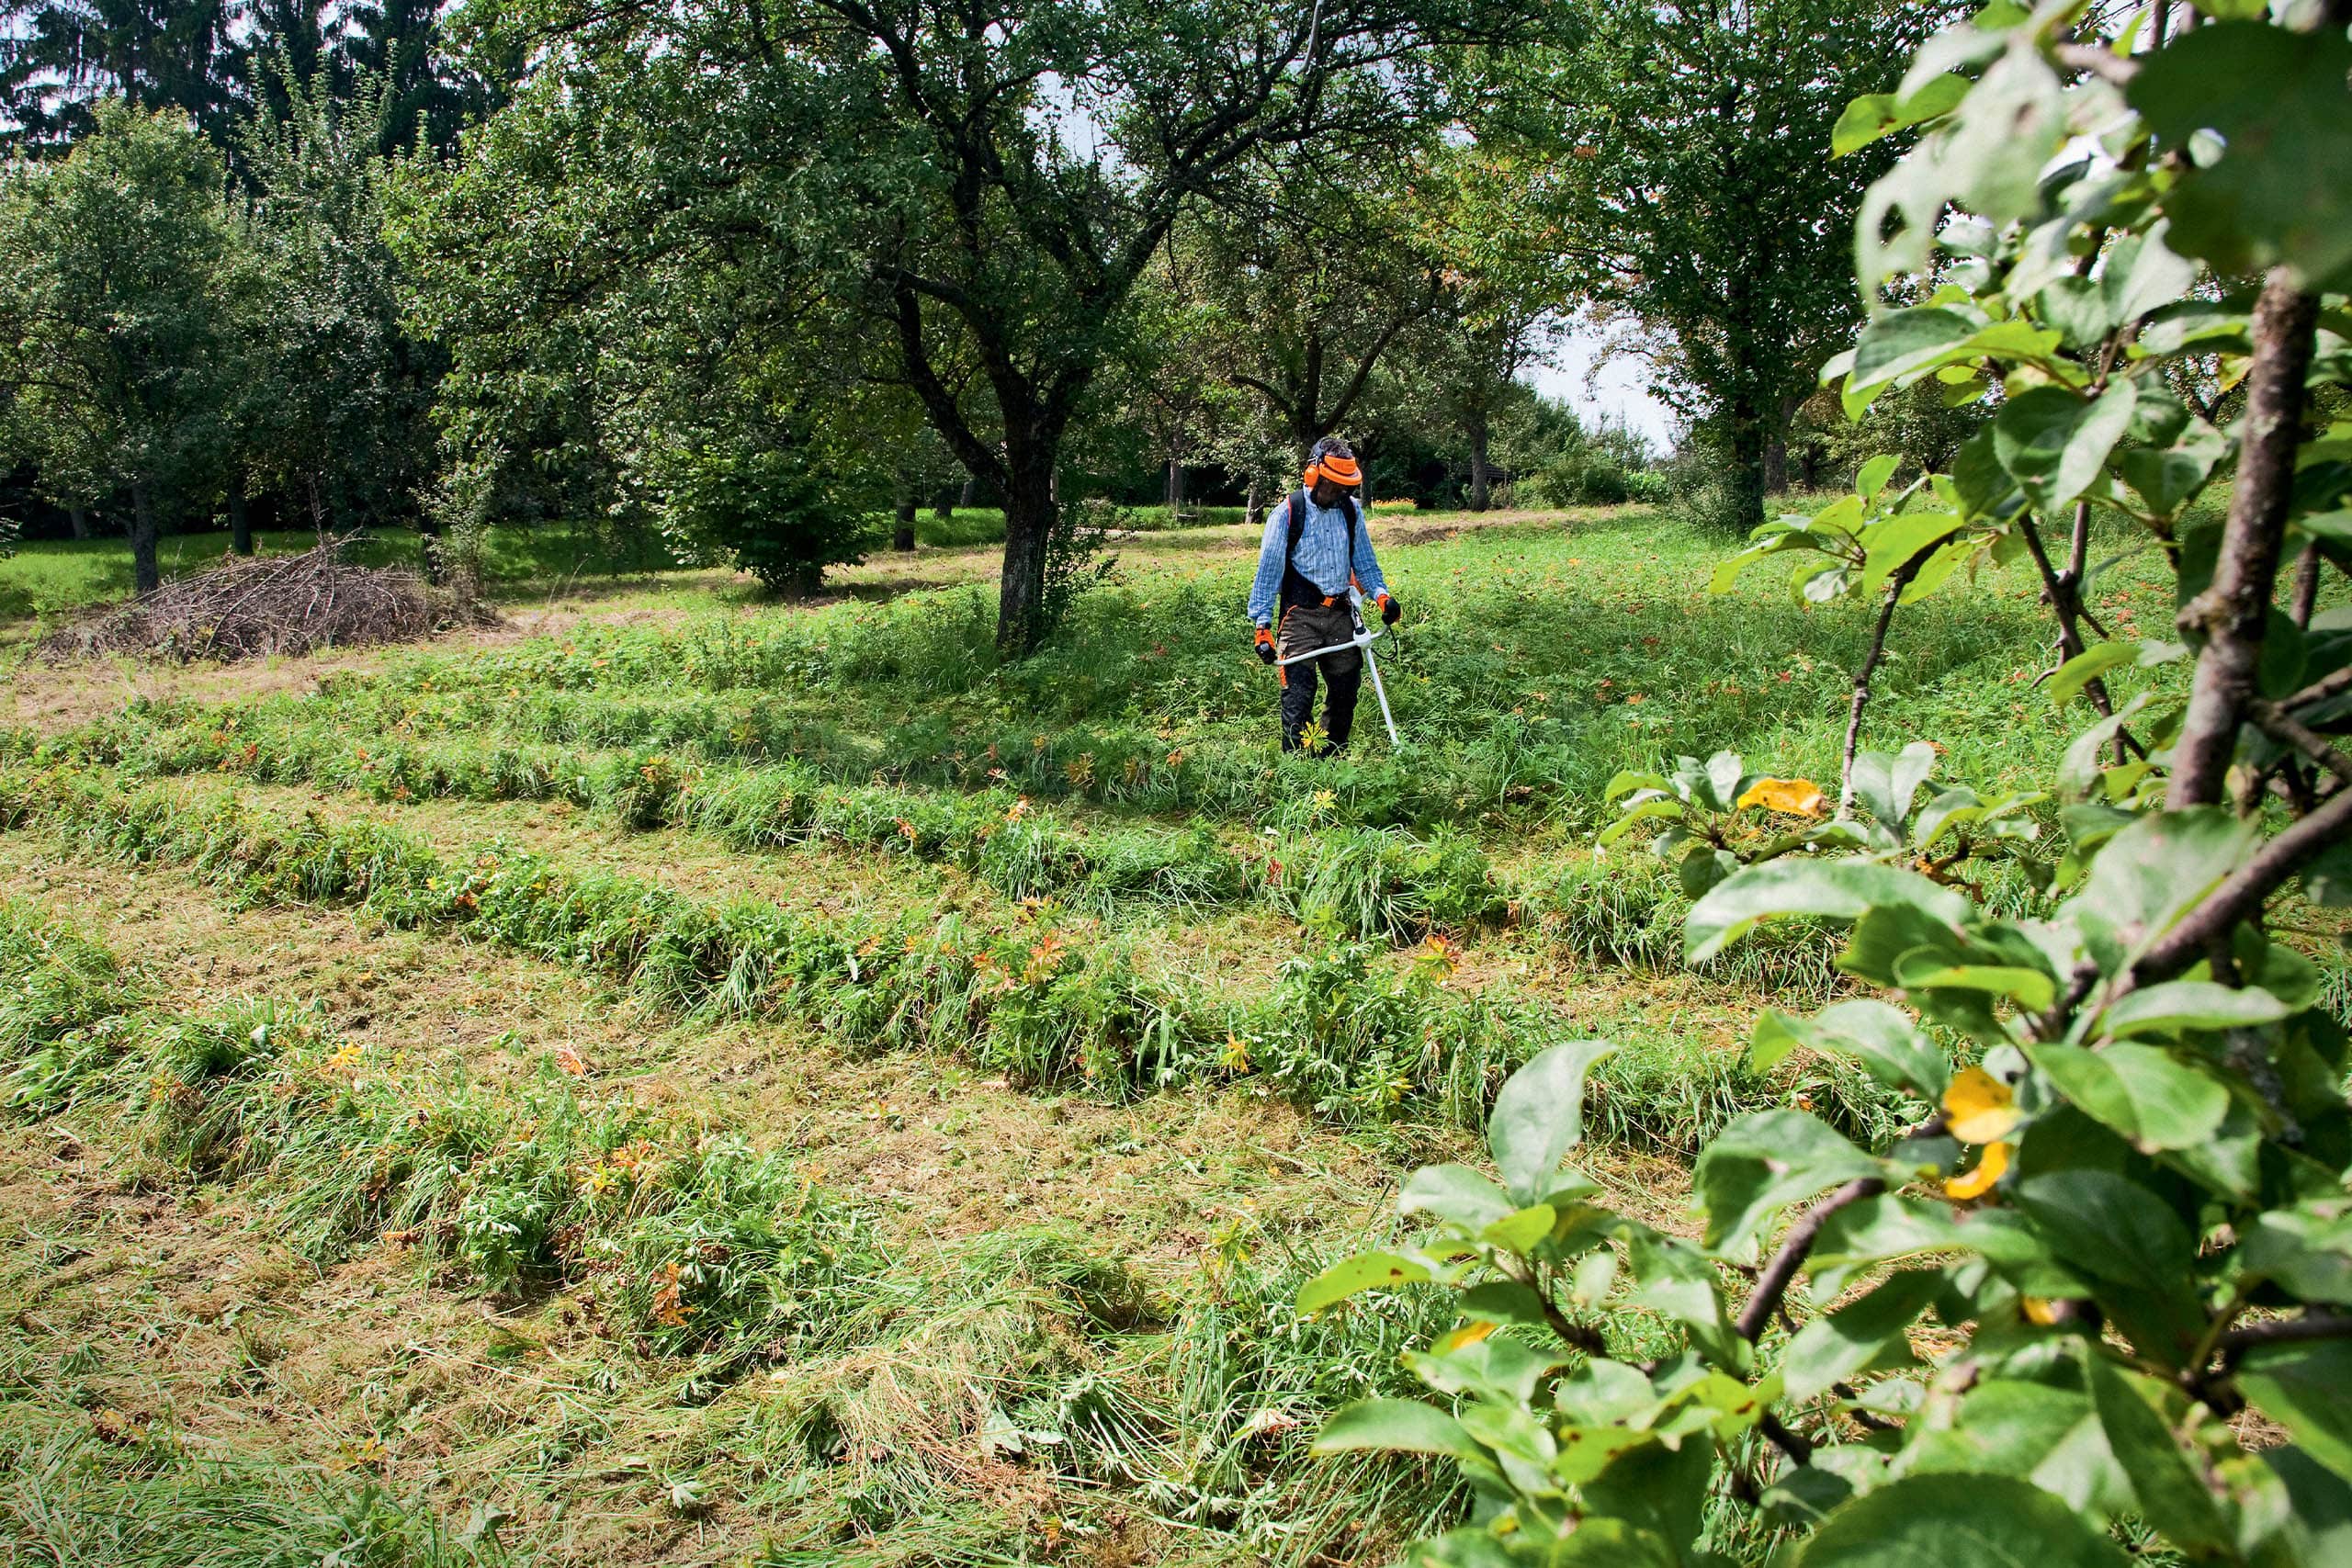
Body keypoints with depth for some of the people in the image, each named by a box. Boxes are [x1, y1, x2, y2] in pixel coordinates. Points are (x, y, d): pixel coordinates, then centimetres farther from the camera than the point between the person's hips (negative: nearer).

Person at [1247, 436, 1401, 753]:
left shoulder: (1351, 511, 7)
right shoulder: (1287, 514, -7)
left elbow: (1364, 560, 15)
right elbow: (1269, 570, -6)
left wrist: (1380, 594, -4)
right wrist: (1263, 625, -11)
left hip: (1341, 615, 5)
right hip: (1301, 616, -5)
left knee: (1347, 688, 11)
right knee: (1299, 695, -8)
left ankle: (1334, 758, 26)